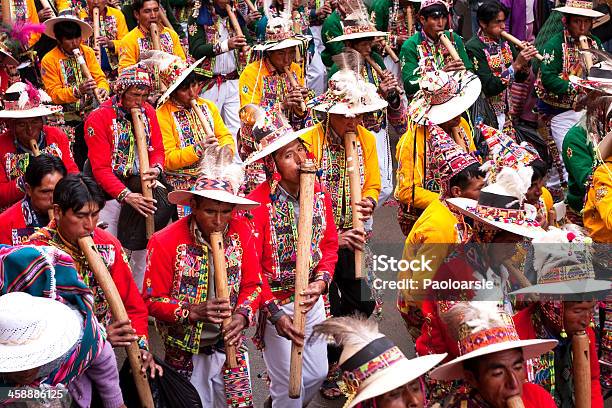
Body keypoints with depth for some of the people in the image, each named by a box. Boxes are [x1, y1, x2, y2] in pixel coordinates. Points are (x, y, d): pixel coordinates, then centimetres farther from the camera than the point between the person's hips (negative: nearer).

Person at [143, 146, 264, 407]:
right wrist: (194, 312, -28)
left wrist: (242, 315, -19)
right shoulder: (164, 243, -18)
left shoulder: (242, 232, -8)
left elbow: (253, 285, 0)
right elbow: (153, 301, -14)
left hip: (230, 346, 3)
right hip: (185, 353, -2)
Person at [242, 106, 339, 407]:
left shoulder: (319, 194, -4)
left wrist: (321, 281, -13)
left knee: (318, 375, 20)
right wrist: (275, 313, -24)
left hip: (312, 300, 6)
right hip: (275, 303, -6)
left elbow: (329, 245, 5)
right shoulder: (258, 204, -22)